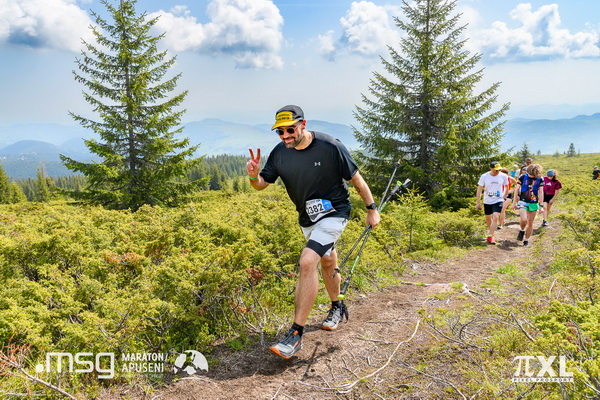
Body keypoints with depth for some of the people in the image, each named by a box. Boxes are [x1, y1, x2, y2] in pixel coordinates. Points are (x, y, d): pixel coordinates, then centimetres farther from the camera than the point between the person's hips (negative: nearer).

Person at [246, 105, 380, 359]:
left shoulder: (330, 147, -22)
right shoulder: (279, 153, -9)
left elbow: (355, 178, -11)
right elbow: (262, 184, -4)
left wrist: (371, 209, -3)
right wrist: (254, 175, -28)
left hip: (334, 213, -6)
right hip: (307, 217, 6)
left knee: (307, 262, -23)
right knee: (327, 263, 23)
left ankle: (296, 334, -19)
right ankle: (337, 307, 49)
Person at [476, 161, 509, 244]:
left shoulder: (503, 176, -7)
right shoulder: (484, 177, -10)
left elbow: (506, 187, 11)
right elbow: (479, 189, -4)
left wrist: (503, 197, 10)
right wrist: (478, 202, -4)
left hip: (498, 201, -1)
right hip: (487, 201, 1)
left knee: (495, 217, -17)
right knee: (488, 218, 15)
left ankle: (490, 237, -14)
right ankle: (491, 231, 42)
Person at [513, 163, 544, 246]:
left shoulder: (540, 179, -1)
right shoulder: (523, 177, -4)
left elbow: (541, 193, 2)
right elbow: (517, 189, 3)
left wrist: (541, 205, -2)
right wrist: (514, 202, 2)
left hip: (534, 203, 2)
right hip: (523, 202, -2)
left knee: (530, 223, 6)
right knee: (523, 219, -22)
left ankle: (526, 240, 21)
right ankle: (522, 231, 10)